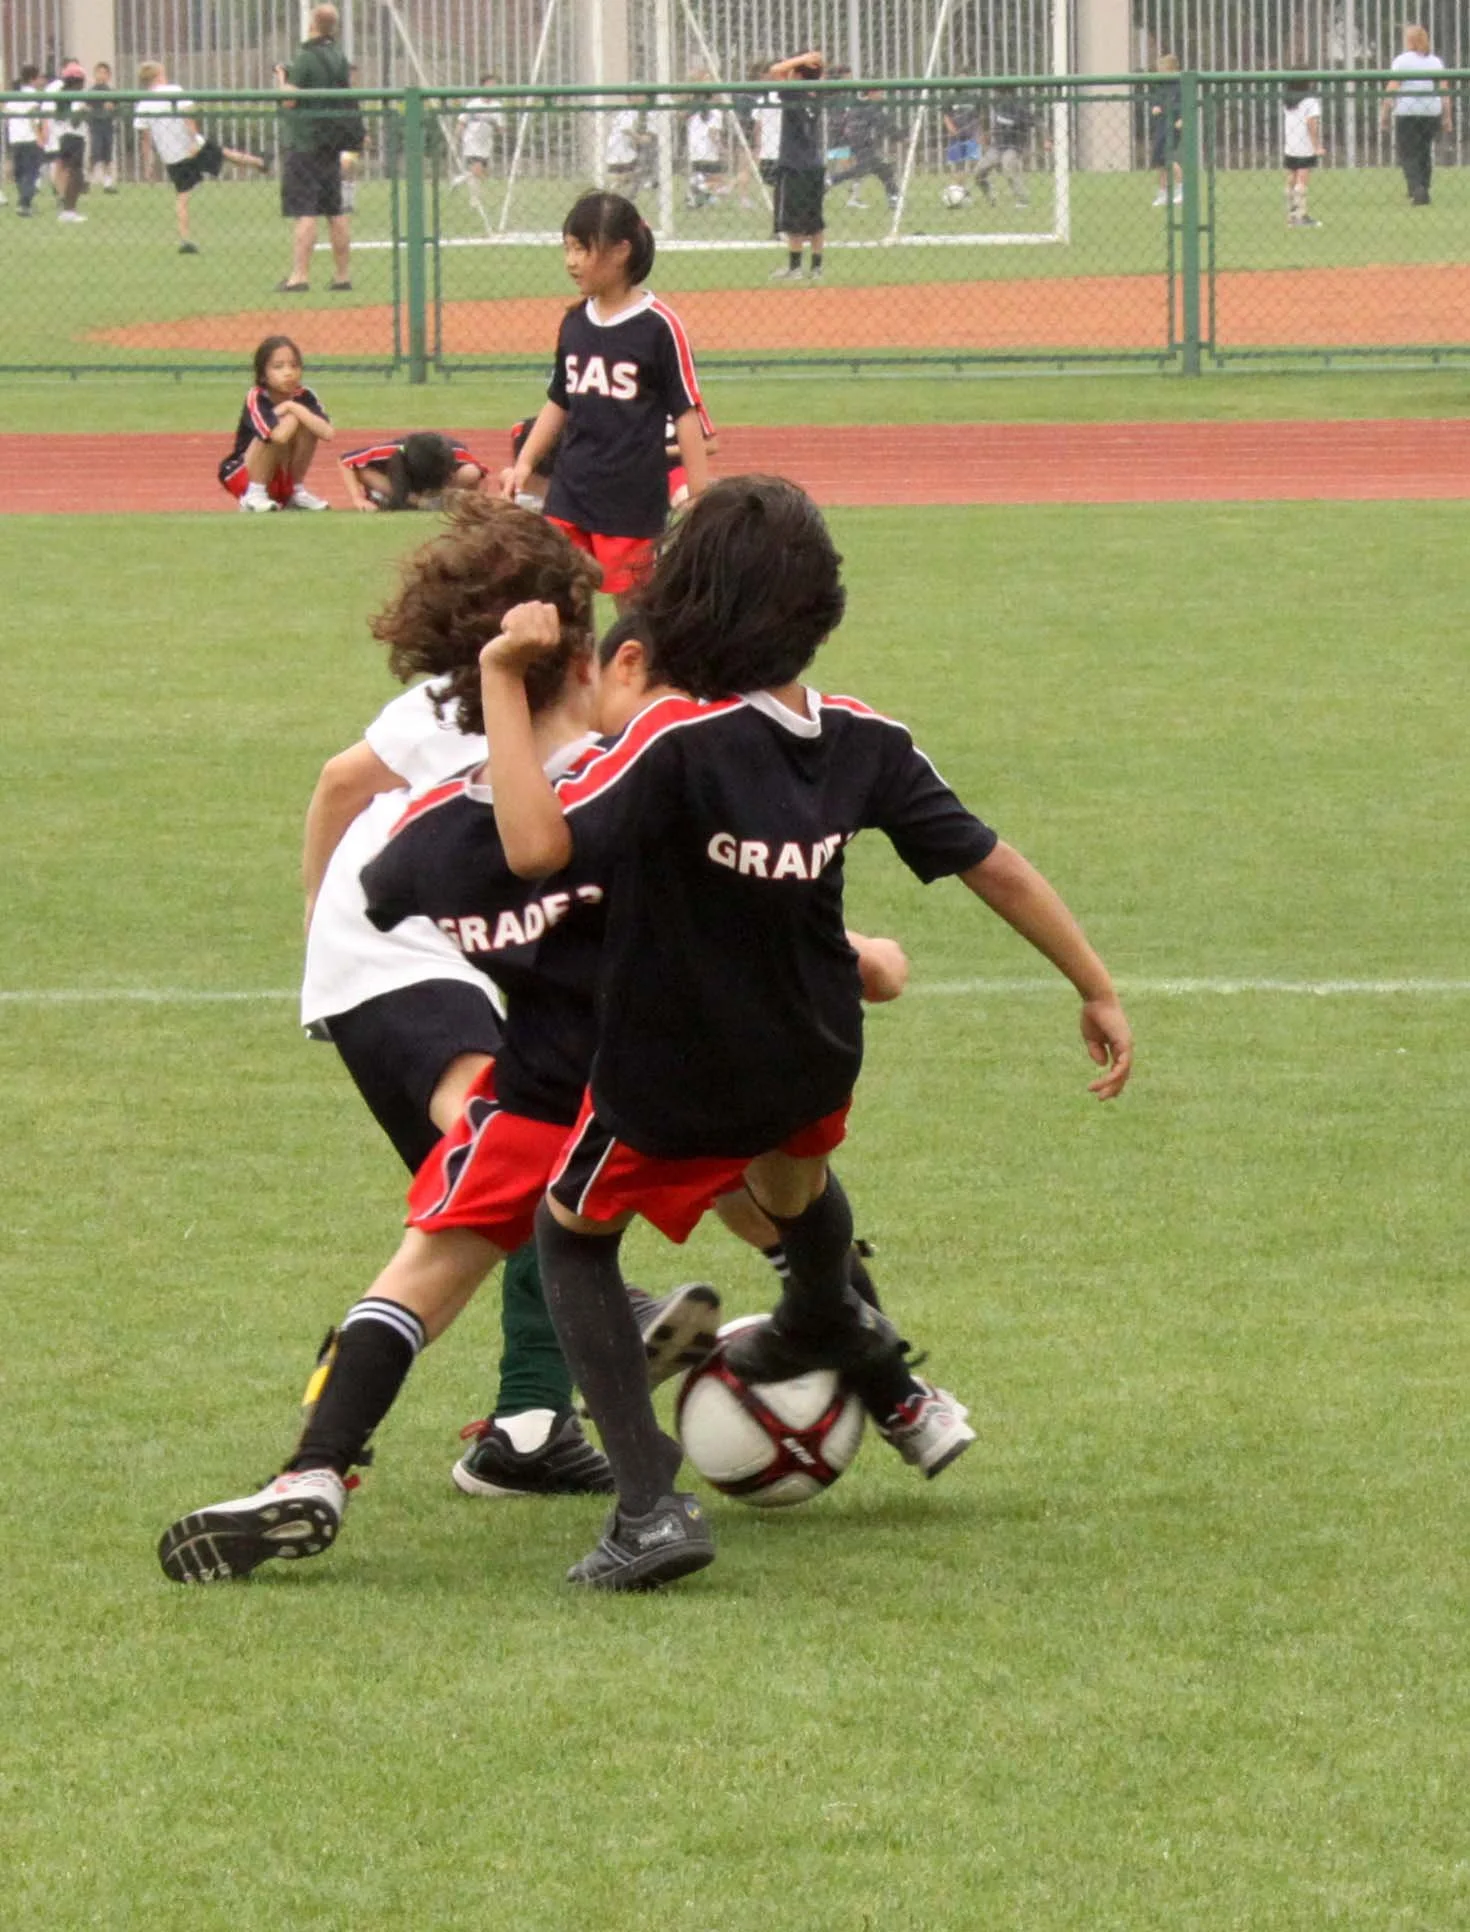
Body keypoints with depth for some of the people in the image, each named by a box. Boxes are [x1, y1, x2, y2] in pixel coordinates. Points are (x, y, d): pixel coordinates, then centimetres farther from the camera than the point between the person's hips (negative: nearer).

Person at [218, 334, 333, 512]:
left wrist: (294, 408, -23)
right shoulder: (255, 398, -22)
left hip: (285, 477, 5)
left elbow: (328, 433, -24)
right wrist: (293, 414, -22)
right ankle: (255, 494, -17)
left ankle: (296, 492, -3)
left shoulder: (305, 397, -8)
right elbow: (279, 436, -39)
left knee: (307, 424, -18)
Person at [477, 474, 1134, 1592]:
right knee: (790, 1166, 39)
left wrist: (503, 683, -35)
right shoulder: (862, 743, -12)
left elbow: (538, 842, -42)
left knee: (572, 1239, 17)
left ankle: (650, 1504, 1)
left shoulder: (679, 741, -30)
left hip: (673, 1096, -5)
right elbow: (994, 868, -5)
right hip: (816, 1066, 5)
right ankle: (830, 1330, 68)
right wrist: (1098, 989, 7)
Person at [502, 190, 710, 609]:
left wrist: (699, 494, -10)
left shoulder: (659, 326, -10)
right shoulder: (574, 324, 7)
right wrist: (525, 462, 10)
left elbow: (686, 410, -8)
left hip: (633, 500, -6)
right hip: (569, 496, 6)